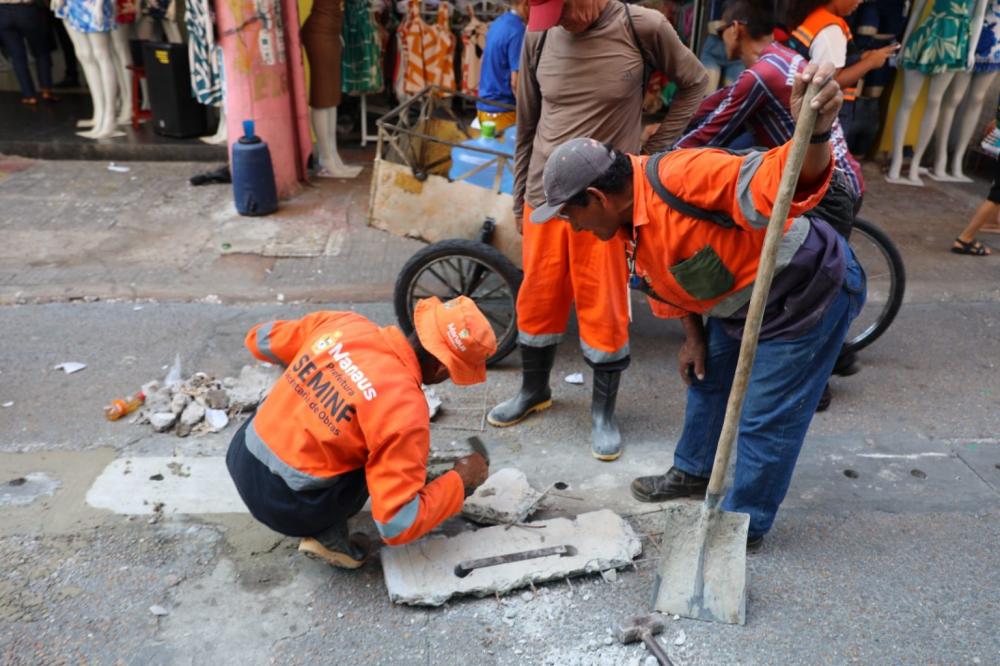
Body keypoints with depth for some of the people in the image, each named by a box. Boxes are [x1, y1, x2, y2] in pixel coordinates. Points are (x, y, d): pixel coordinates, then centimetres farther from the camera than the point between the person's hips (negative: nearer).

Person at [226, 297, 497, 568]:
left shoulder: (344, 323, -7)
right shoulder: (405, 410, -24)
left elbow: (259, 339, 11)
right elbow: (398, 525, -20)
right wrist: (460, 481, -5)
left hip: (242, 456, 7)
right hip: (283, 505, -6)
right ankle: (328, 535, 3)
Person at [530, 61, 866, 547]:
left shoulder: (678, 178, -33)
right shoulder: (630, 224, -1)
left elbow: (778, 184, -44)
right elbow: (675, 279, 14)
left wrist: (815, 131, -63)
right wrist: (694, 337, 10)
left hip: (811, 295, -9)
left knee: (766, 420, 0)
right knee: (708, 380, 22)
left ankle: (744, 524, 20)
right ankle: (693, 472, 45)